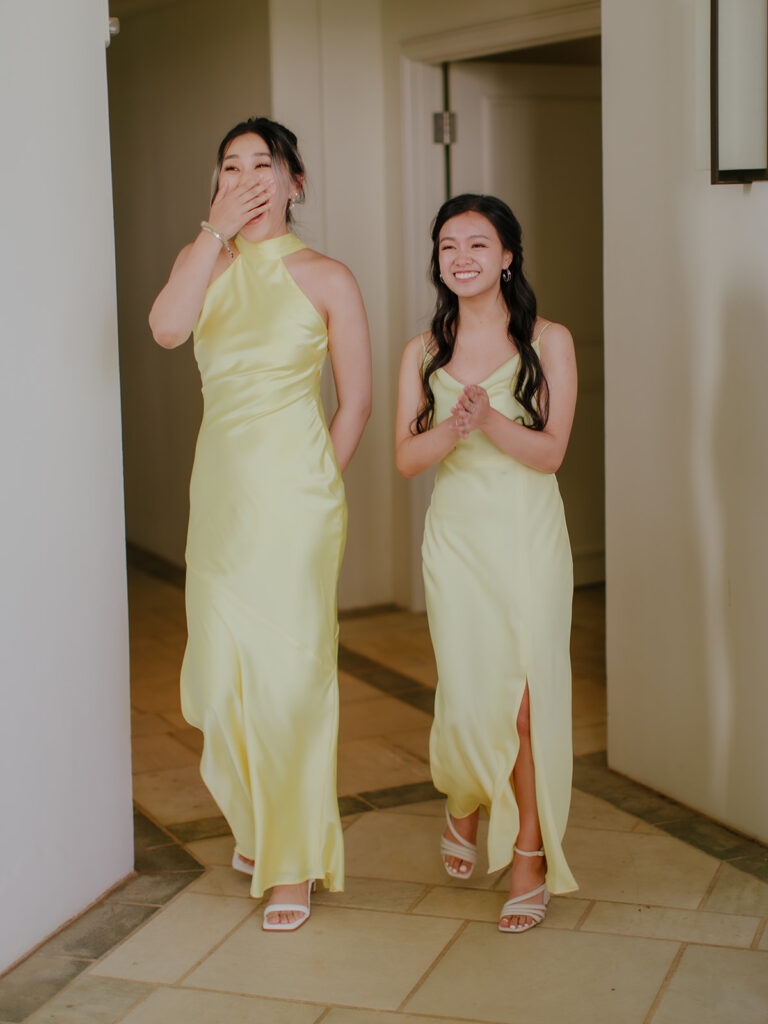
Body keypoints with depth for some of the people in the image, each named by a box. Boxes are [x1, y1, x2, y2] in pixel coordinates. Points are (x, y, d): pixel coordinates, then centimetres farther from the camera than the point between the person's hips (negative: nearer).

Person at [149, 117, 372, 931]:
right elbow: (166, 327, -14)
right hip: (221, 486, 4)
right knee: (223, 671, 11)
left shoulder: (324, 278, -2)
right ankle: (258, 826, 35)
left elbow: (357, 401, 1)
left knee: (289, 670, -3)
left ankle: (294, 862, 10)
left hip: (294, 491, -4)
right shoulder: (203, 262, 8)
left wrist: (317, 486, -1)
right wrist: (216, 230, -13)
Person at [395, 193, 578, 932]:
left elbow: (550, 451, -7)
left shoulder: (548, 343, -1)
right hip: (456, 536, 2)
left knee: (529, 695, -4)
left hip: (529, 537, -1)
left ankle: (530, 856, 11)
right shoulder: (424, 353, 7)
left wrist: (488, 416, -24)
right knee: (468, 697, -2)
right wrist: (453, 428, -21)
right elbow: (405, 458, -1)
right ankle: (464, 805, 31)